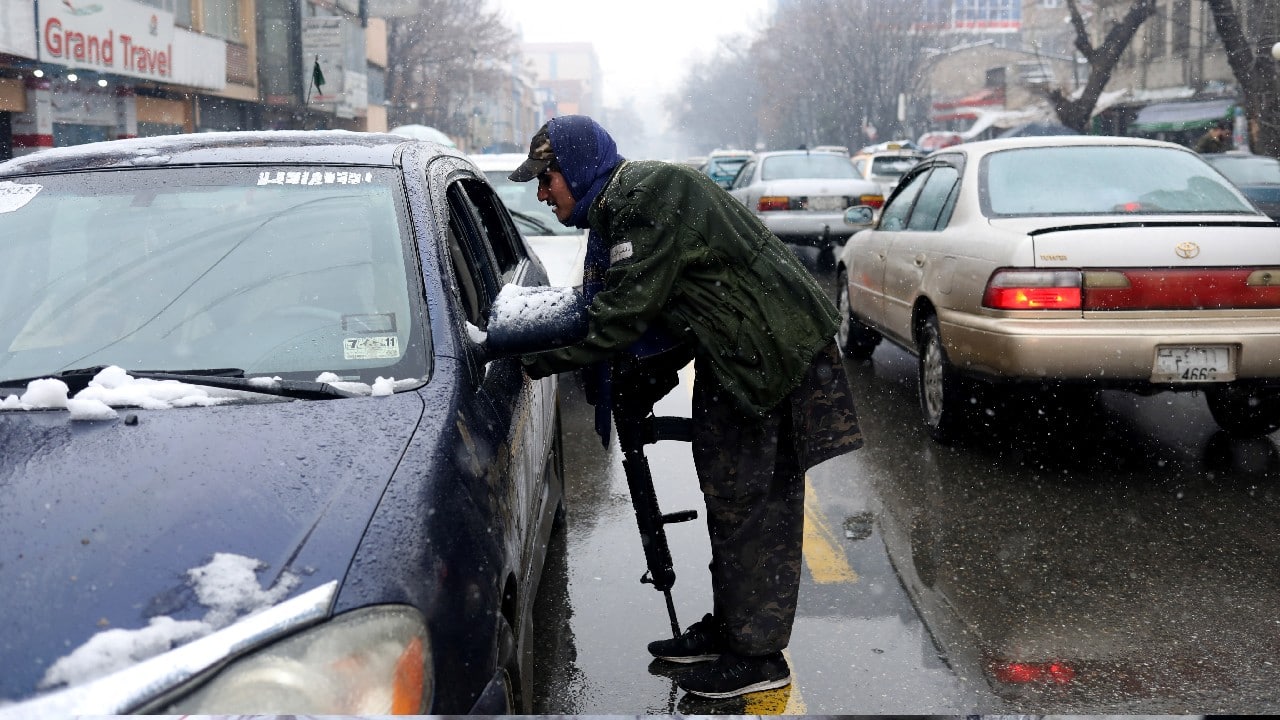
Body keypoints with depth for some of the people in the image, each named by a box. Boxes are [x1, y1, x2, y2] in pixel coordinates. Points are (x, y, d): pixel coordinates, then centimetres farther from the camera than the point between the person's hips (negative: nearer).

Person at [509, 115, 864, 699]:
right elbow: (657, 312, 16)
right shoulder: (618, 209, 13)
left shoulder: (651, 196, -21)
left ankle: (757, 657, 4)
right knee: (726, 494, 17)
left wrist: (536, 360, -22)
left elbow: (625, 314, -27)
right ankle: (727, 628, 30)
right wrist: (644, 381, 4)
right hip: (732, 359, 11)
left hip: (773, 355, -11)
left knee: (753, 504, -6)